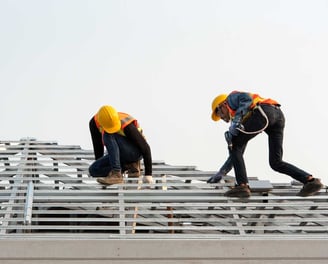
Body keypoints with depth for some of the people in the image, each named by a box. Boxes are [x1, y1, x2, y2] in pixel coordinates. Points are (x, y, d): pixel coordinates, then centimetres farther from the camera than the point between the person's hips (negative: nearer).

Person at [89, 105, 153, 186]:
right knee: (93, 170, -13)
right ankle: (131, 165, -1)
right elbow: (97, 146, 0)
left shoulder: (126, 125, -30)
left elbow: (145, 147, -25)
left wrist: (148, 174, -26)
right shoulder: (94, 122, -15)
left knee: (108, 135, -30)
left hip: (135, 152, -6)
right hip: (120, 153, 7)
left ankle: (116, 174, -33)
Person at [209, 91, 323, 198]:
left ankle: (242, 186, -3)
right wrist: (221, 173, 42)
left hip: (264, 112, -8)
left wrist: (235, 121, -6)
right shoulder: (241, 121, 43)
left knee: (233, 145, 7)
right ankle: (311, 181, -5)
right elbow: (238, 152, 42)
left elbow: (247, 98, 2)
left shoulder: (231, 97, 27)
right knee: (276, 164, 12)